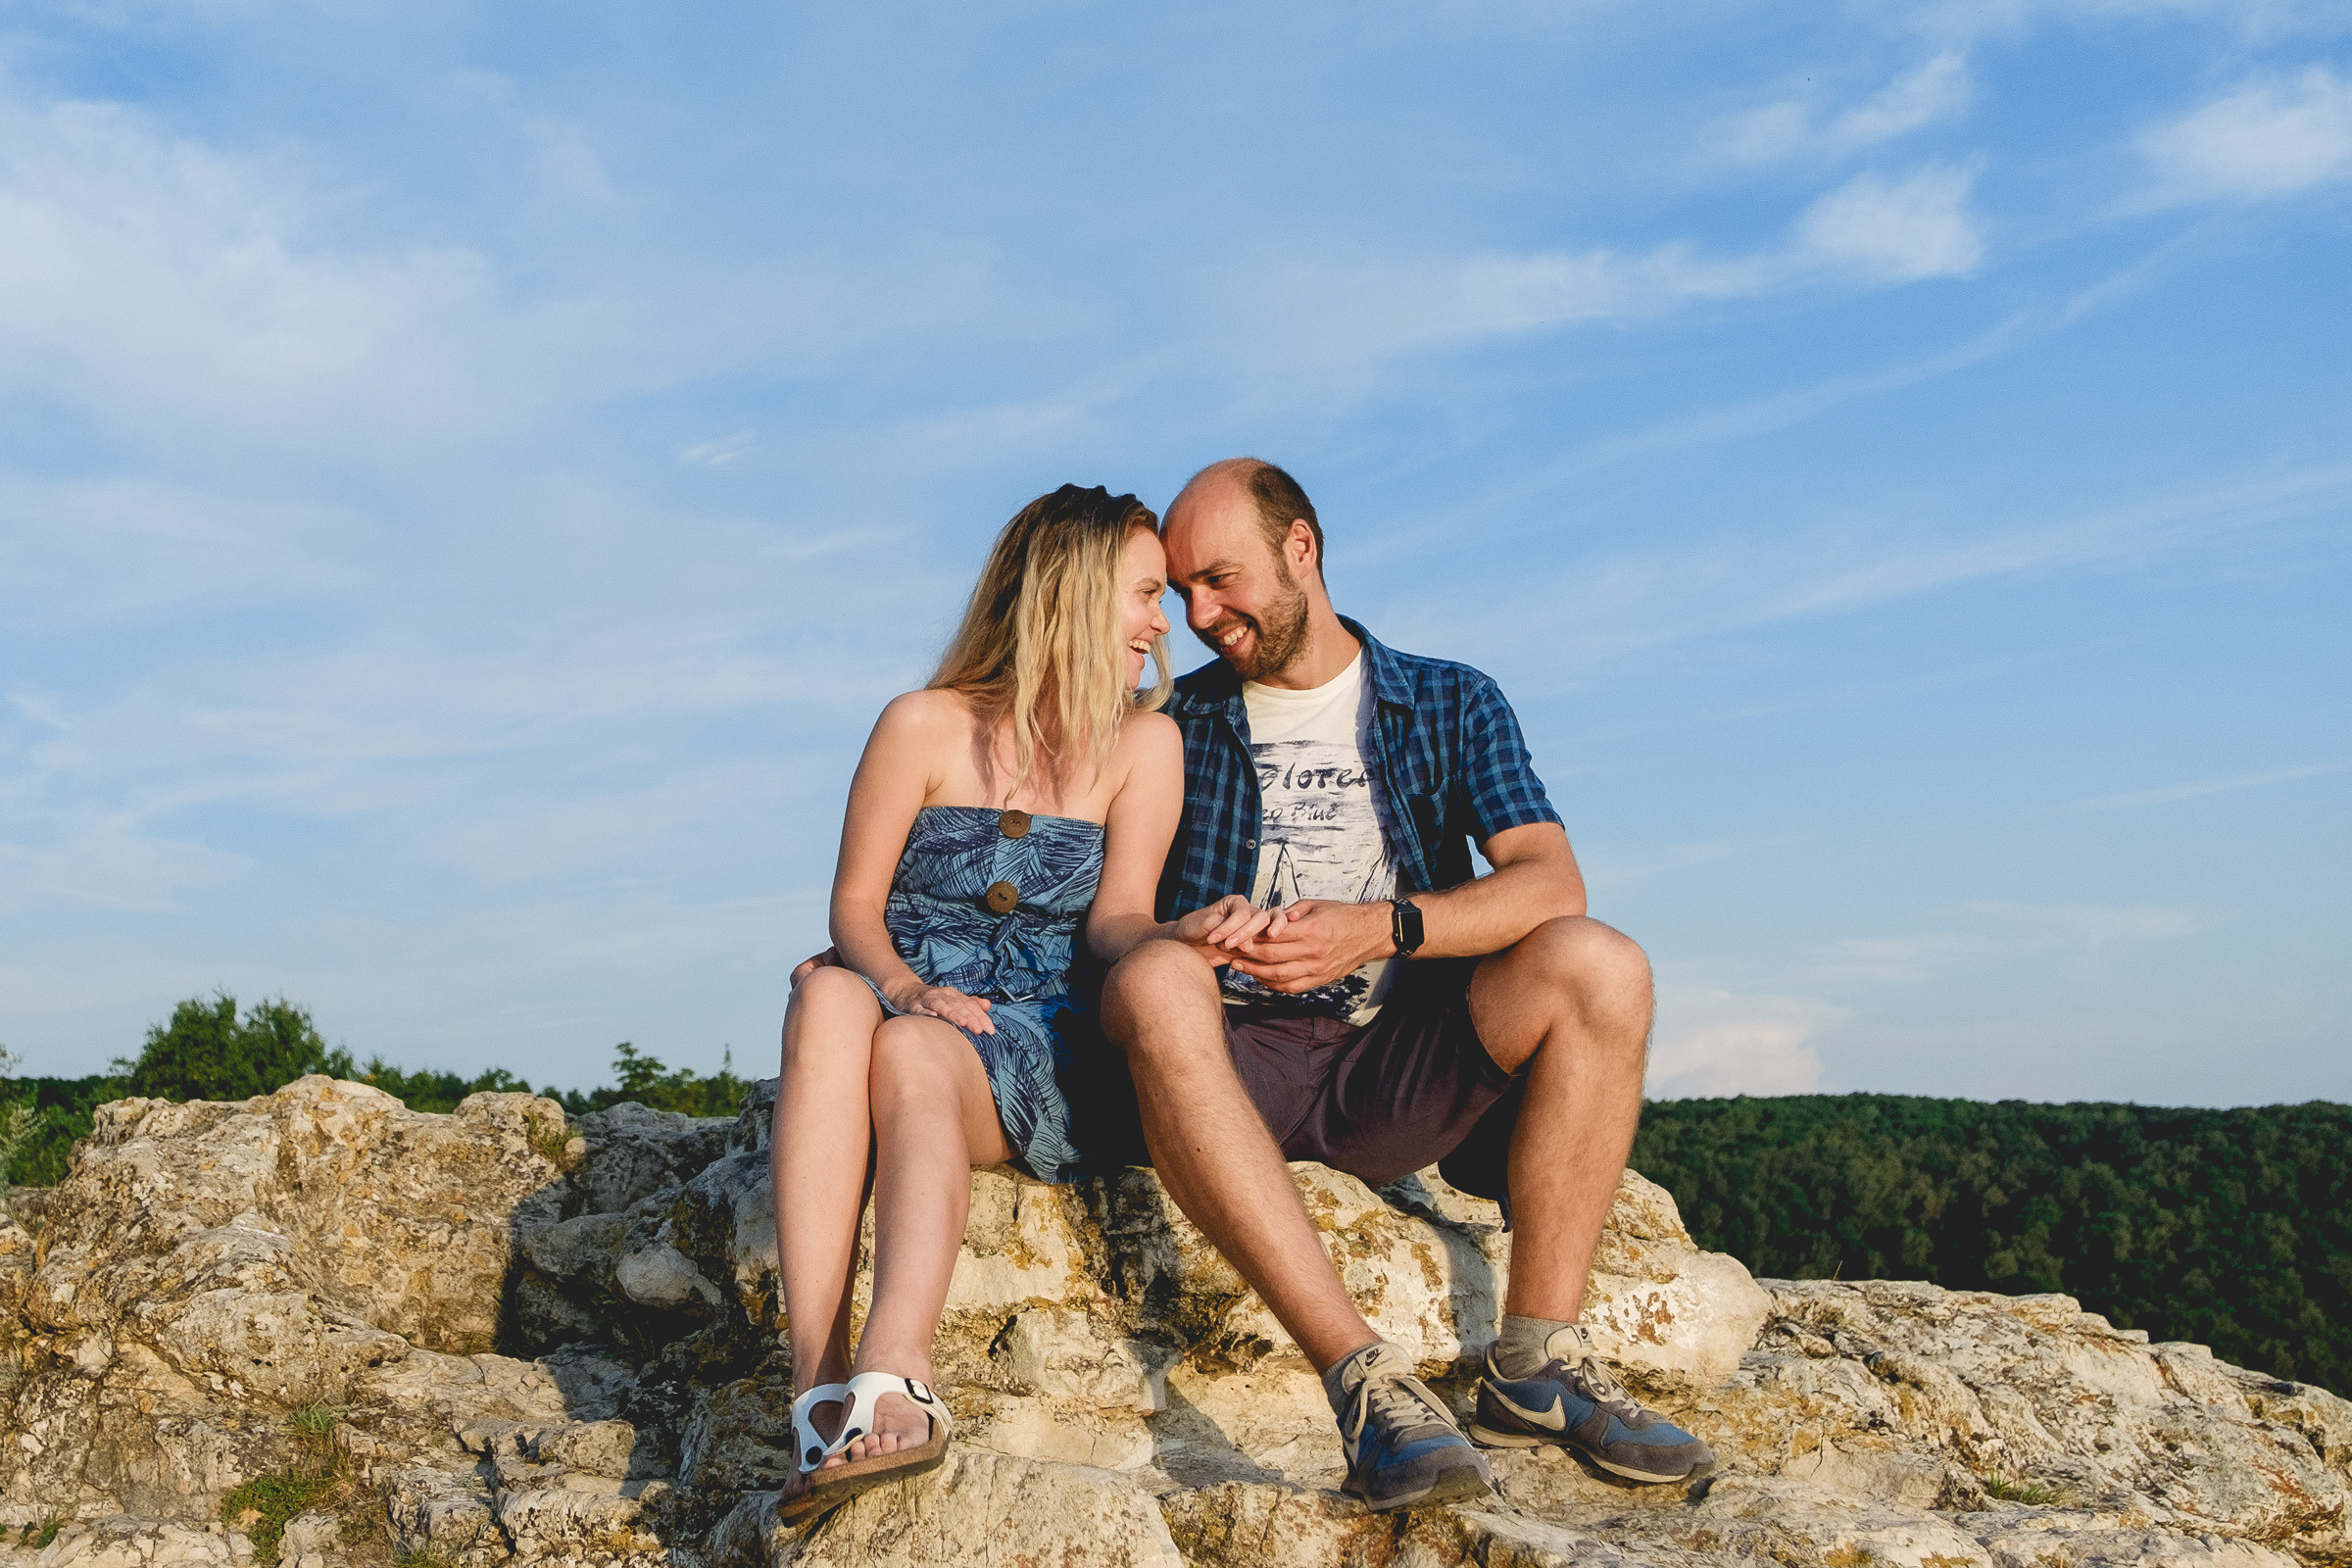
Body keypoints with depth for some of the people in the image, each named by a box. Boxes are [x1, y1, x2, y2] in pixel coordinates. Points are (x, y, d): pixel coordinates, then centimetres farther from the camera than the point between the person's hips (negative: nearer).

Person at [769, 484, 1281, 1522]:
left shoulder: (1144, 743, 8)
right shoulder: (925, 726, 5)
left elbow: (1113, 919, -2)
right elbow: (855, 904, 3)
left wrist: (1181, 938, -27)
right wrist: (900, 986, -19)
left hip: (1036, 1048, 0)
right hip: (909, 1005, 1)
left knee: (910, 1055, -35)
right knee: (826, 998, -35)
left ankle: (890, 1384, -57)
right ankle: (821, 1389, -46)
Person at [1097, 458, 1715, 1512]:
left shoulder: (1449, 704, 14)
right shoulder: (1174, 725, 15)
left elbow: (1550, 882, -2)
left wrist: (1380, 927, -18)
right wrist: (1180, 940, -14)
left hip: (1399, 1067, 1)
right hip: (1238, 1062, -1)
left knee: (1597, 966, -24)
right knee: (1153, 984, -35)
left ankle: (1535, 1365, -20)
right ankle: (1363, 1380, -40)